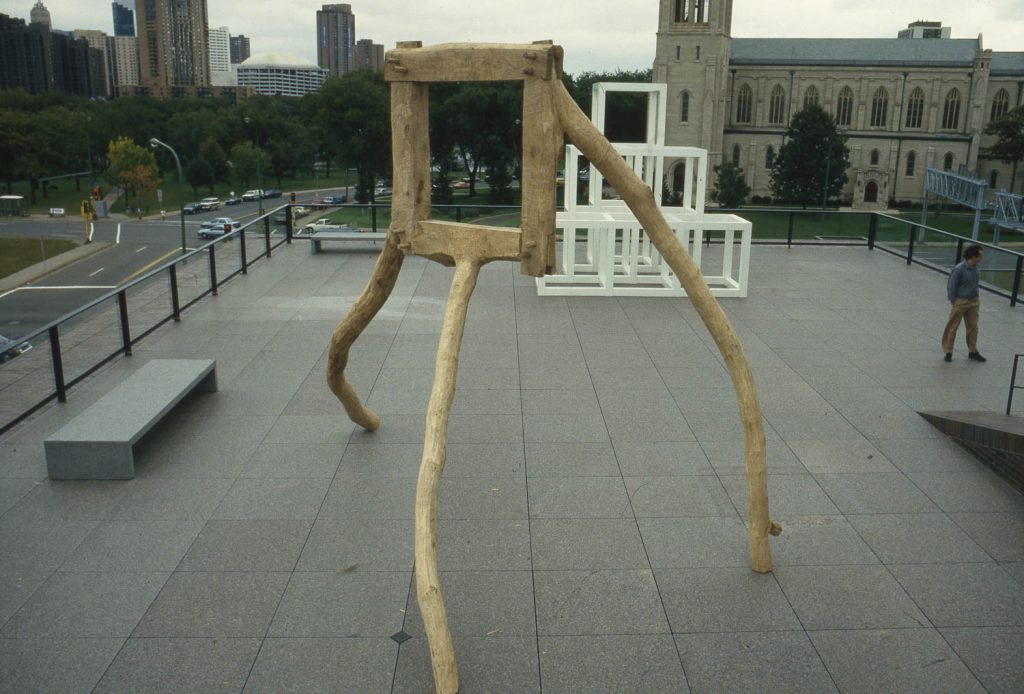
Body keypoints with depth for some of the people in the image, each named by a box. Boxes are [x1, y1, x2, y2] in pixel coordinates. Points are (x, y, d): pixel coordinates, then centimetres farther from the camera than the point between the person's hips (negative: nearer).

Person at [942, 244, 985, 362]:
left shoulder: (975, 268, 1)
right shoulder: (959, 269, -20)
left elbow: (975, 284, 13)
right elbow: (951, 286, -14)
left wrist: (976, 300, 11)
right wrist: (954, 302, -12)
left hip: (973, 302, 7)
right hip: (960, 302, -7)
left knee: (973, 327, 12)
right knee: (952, 327, 4)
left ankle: (972, 351, 24)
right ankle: (948, 352, 14)